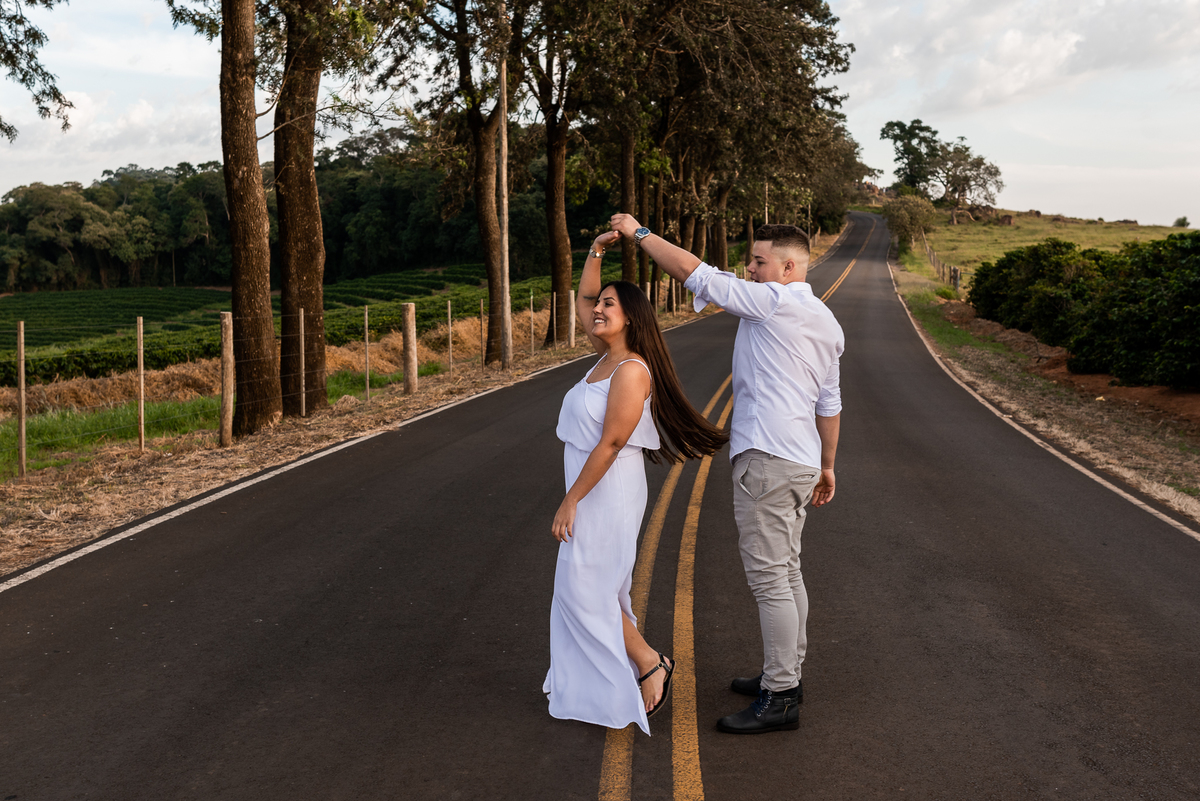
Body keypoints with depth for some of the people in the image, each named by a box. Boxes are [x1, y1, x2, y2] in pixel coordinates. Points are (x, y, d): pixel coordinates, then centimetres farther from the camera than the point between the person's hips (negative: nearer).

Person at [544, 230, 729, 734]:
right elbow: (581, 300, 21)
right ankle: (588, 681, 24)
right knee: (597, 588, 14)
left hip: (609, 490, -10)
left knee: (585, 589, -4)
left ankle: (650, 664, 7)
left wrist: (570, 501, -20)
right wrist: (597, 251, 9)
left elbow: (610, 444, -22)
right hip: (594, 489, 10)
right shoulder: (607, 356, 7)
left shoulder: (631, 371, -19)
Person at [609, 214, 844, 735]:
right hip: (802, 461, 10)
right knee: (786, 573, 18)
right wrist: (826, 465, 27)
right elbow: (829, 403, 20)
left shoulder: (773, 301, -10)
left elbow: (697, 275, -11)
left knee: (769, 578, -5)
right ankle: (785, 674, 29)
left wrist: (640, 233, -1)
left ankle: (779, 699, 0)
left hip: (766, 458, -10)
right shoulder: (826, 322, 16)